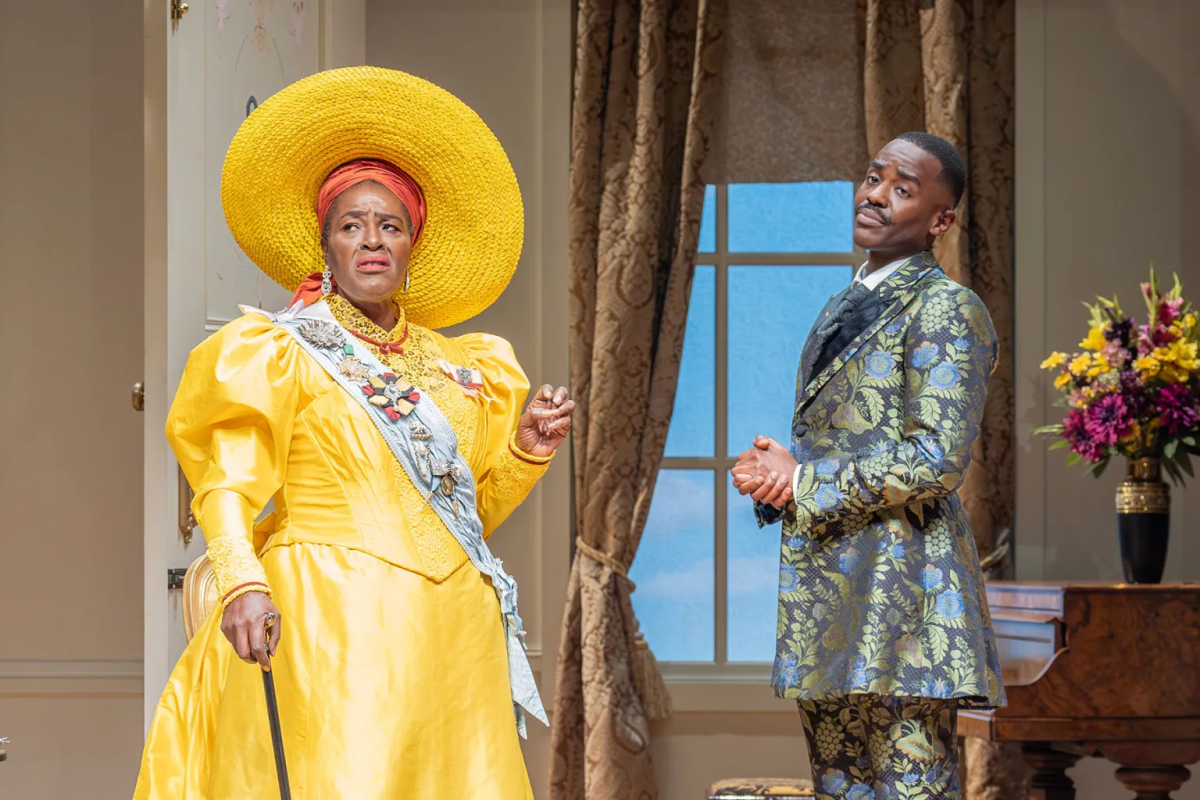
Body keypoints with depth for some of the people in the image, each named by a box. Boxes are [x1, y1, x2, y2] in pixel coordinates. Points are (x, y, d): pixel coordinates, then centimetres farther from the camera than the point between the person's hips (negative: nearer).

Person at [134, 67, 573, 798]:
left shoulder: (455, 367, 17)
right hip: (328, 629, -5)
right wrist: (243, 584, -26)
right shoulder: (280, 354, 1)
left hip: (448, 633, 5)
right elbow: (229, 488, -9)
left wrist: (527, 452, 5)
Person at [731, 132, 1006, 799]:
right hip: (828, 595, 9)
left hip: (900, 590, -9)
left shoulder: (946, 310, -8)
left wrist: (803, 481, -12)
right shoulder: (844, 309, 20)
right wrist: (774, 473, 2)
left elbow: (938, 459, -18)